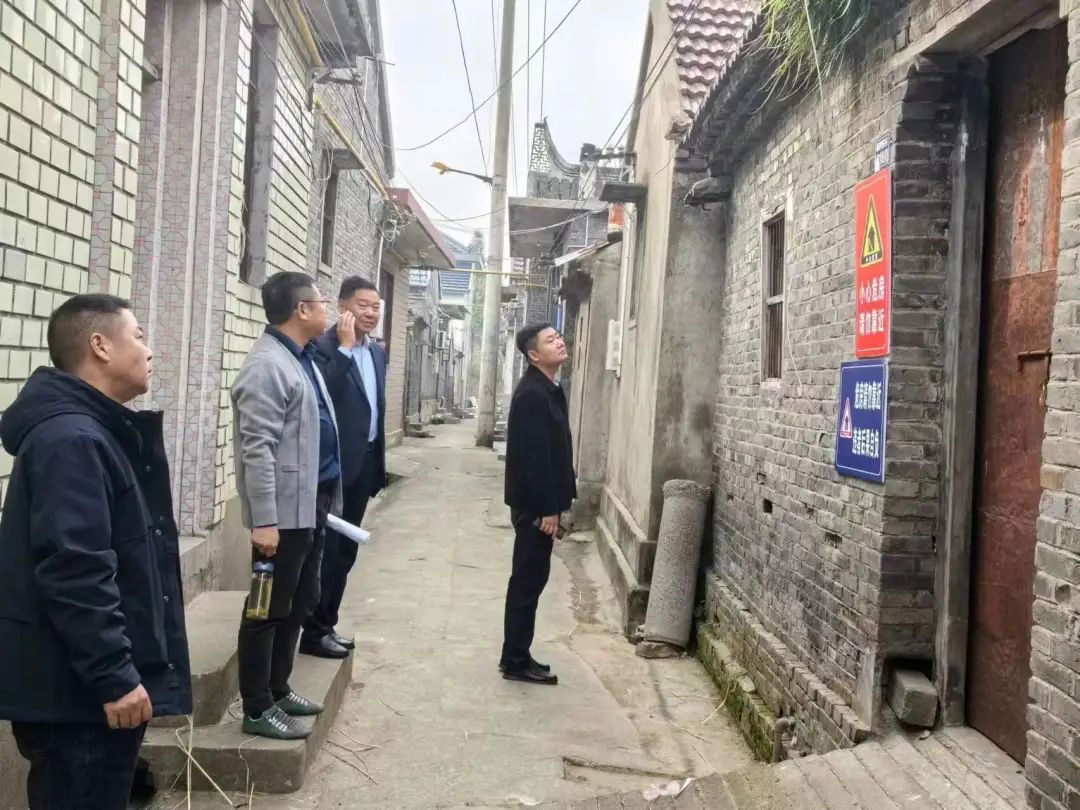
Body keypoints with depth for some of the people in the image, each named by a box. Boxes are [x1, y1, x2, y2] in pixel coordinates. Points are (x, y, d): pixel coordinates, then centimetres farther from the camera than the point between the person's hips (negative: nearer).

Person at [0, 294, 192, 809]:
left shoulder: (95, 431, 13)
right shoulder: (69, 439, -20)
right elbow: (73, 573, -27)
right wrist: (114, 675, -24)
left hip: (91, 681, 10)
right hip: (78, 689, -10)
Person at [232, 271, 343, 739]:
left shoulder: (302, 358, 14)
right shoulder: (267, 366, -17)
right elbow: (257, 450, -22)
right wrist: (263, 520, -25)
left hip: (311, 505, 10)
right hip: (285, 512, -10)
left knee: (300, 605, 18)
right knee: (270, 610, 2)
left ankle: (278, 689, 32)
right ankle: (257, 709, 14)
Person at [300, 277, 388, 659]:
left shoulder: (378, 352, 13)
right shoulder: (324, 346, -12)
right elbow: (323, 396, -28)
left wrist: (379, 462, 17)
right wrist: (345, 347, -24)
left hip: (365, 462, 8)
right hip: (335, 463, -8)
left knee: (345, 550, 14)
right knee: (326, 549, 0)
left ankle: (327, 625, 25)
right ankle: (314, 632, 12)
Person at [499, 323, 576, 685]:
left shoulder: (547, 390, 13)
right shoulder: (532, 394, -18)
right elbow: (533, 454, -22)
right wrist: (547, 509, -21)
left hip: (541, 501, 10)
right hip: (535, 503, -10)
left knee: (530, 579, 14)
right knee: (529, 580, -2)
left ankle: (516, 656, 23)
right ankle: (516, 661, 9)